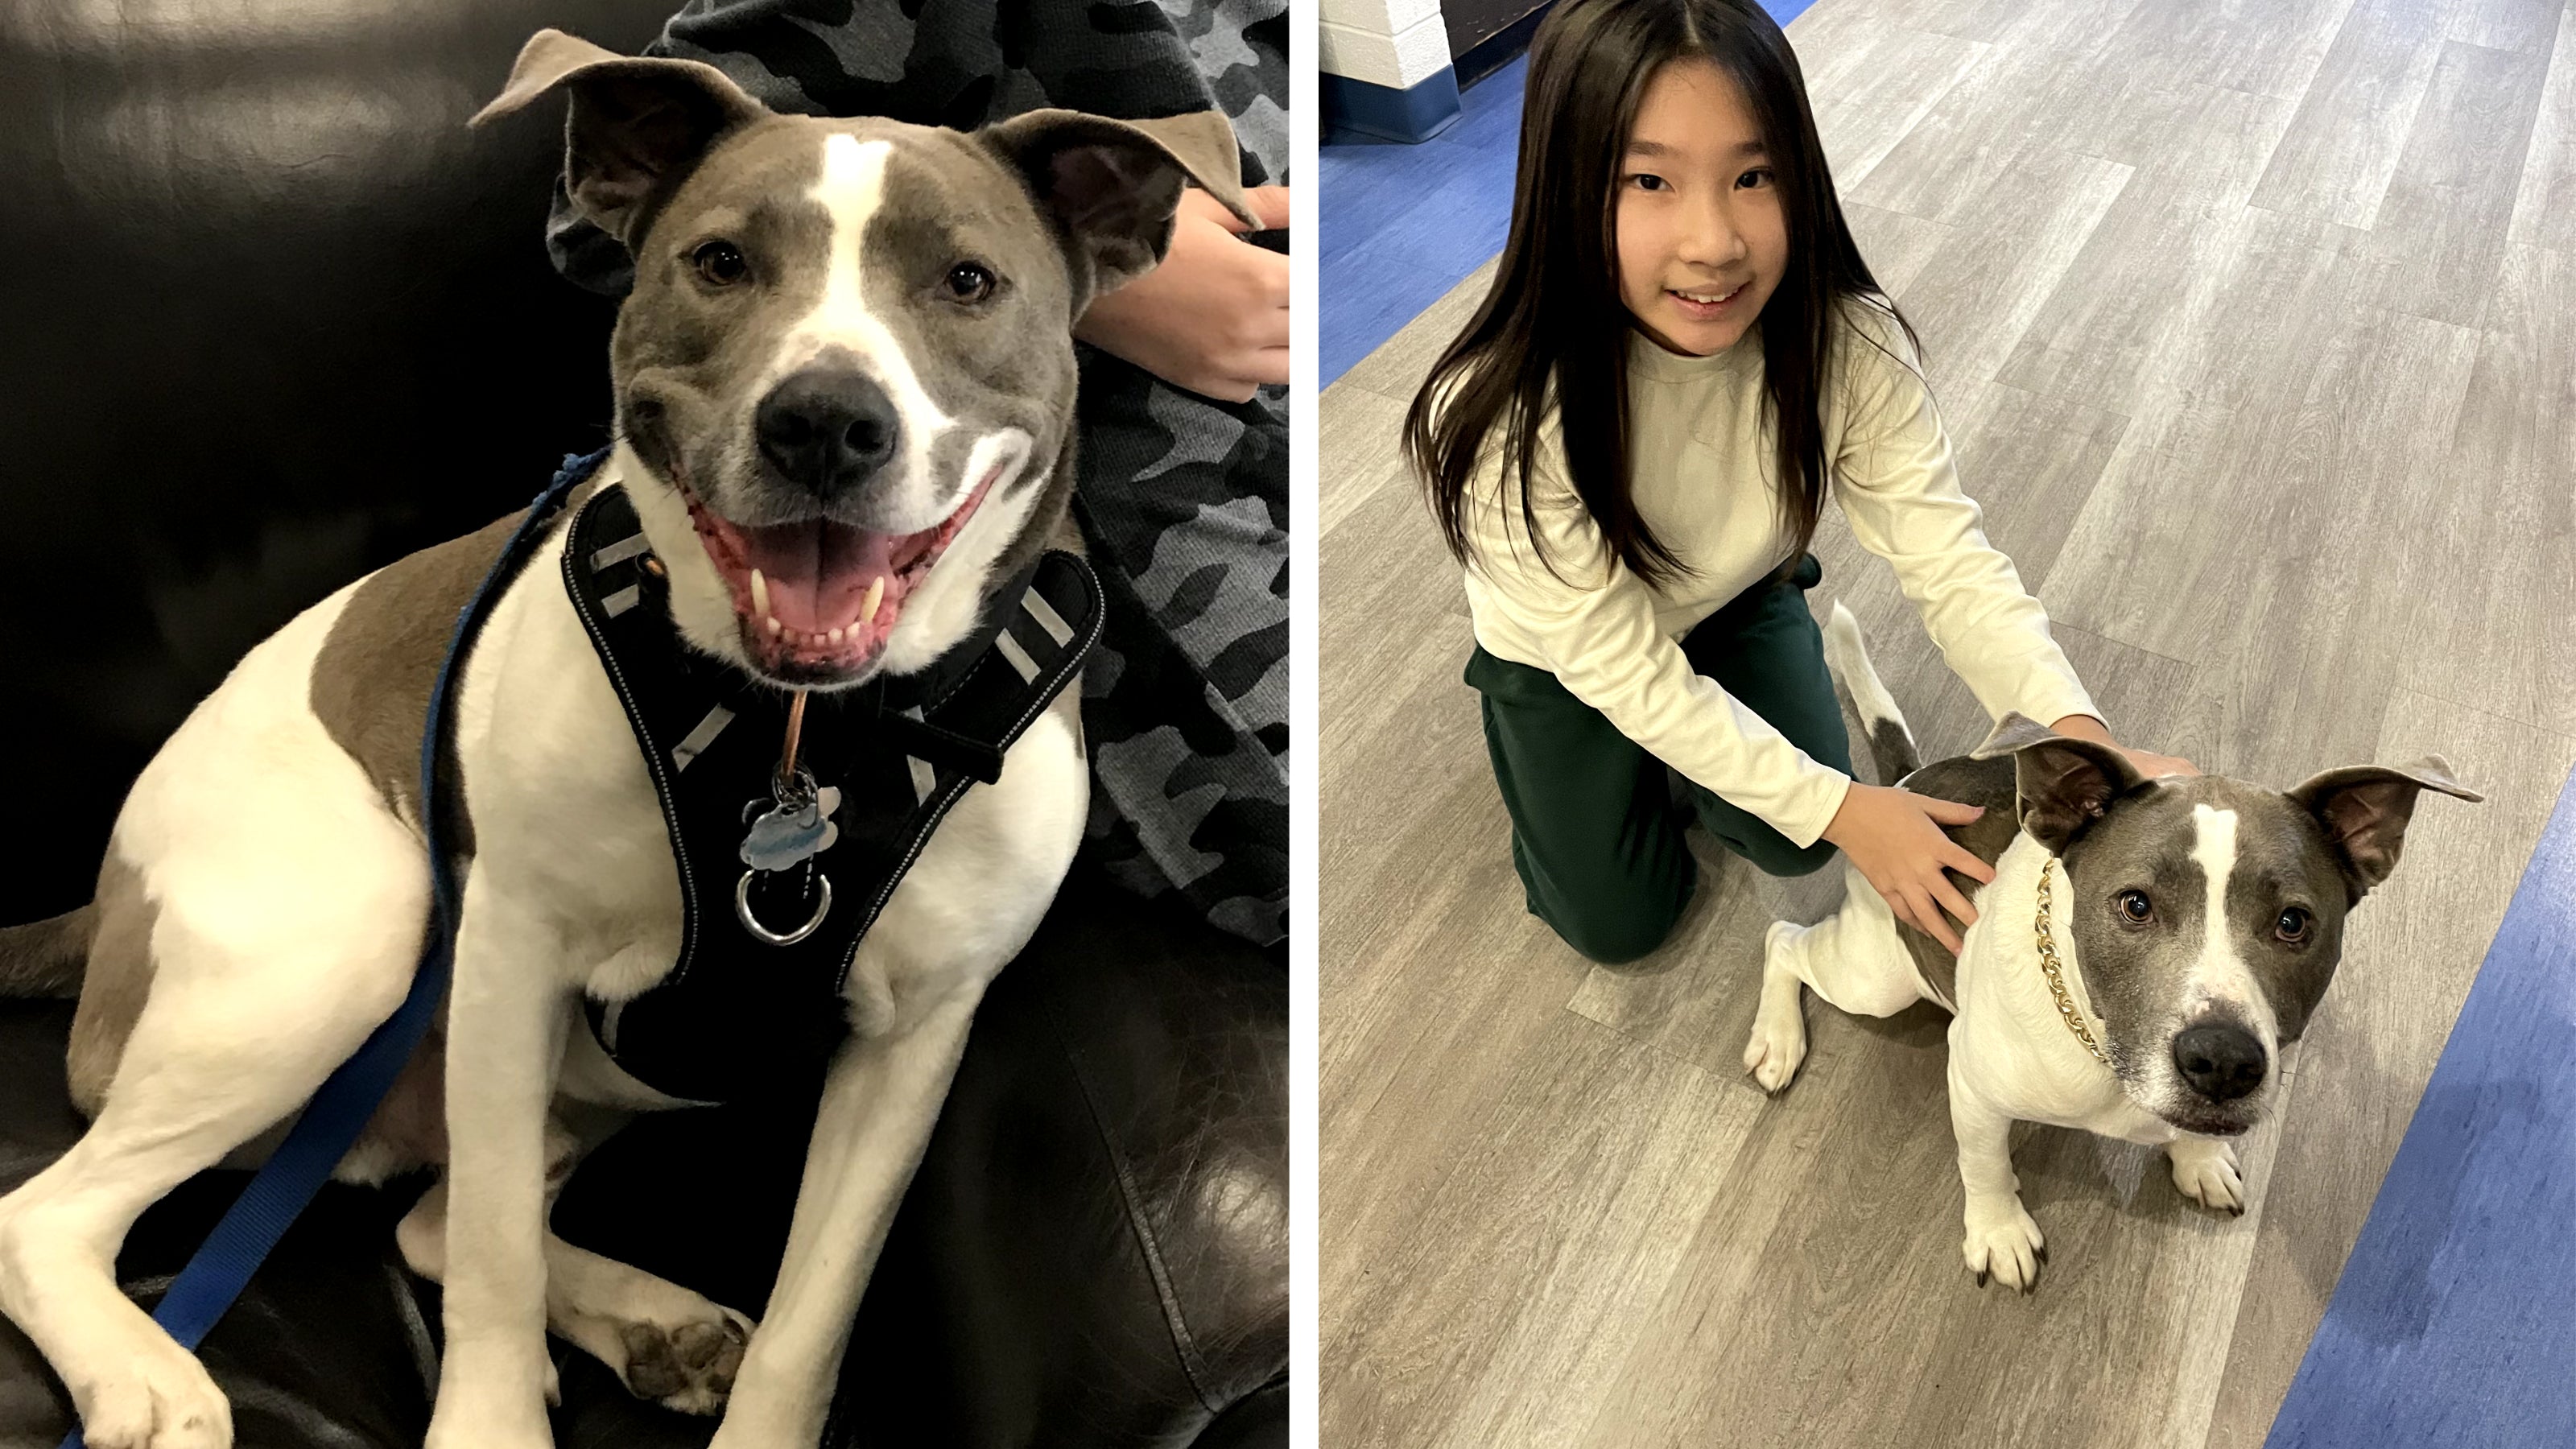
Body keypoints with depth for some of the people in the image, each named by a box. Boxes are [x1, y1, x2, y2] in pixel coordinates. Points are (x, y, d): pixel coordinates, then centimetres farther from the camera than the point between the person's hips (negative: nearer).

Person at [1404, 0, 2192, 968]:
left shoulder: (1849, 345, -31)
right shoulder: (1502, 421, -41)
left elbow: (1950, 559, -29)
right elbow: (1627, 670, -32)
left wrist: (2083, 739, -46)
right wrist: (1839, 808, -34)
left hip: (1741, 601, 3)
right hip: (1566, 655, -2)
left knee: (1792, 845, 6)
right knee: (1620, 923, 8)